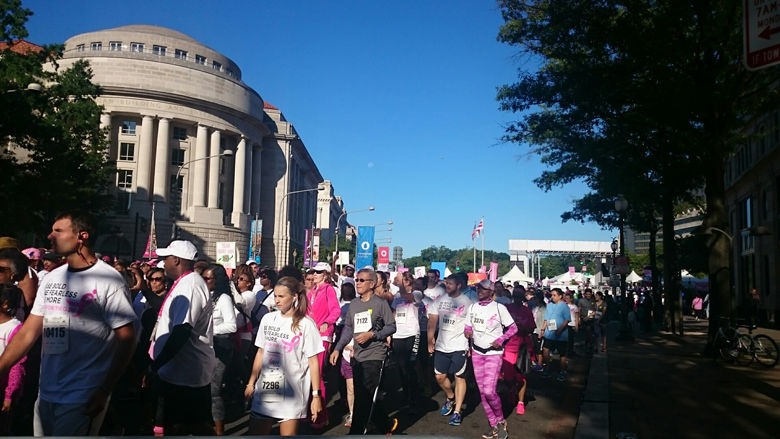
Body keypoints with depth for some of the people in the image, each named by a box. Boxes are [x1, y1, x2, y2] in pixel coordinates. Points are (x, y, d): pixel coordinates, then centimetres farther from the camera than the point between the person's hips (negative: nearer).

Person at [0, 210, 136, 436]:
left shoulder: (108, 280, -14)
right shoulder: (51, 279, 7)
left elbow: (126, 339, -14)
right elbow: (28, 332, 9)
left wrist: (104, 391, -16)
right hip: (46, 394, 7)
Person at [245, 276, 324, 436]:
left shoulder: (306, 324, -7)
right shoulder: (268, 319, 7)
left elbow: (313, 361, -7)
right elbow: (260, 353, 13)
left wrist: (316, 395, -10)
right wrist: (251, 383, 11)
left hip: (291, 394, -4)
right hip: (265, 389, 4)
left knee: (288, 433, 4)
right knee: (255, 432, 9)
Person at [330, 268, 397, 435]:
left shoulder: (380, 303, -5)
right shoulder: (353, 304, 11)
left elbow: (392, 327, -6)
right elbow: (348, 328, 14)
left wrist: (371, 335, -17)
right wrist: (337, 348, 6)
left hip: (374, 356, -6)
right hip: (357, 356, 6)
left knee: (364, 397, -8)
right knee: (369, 397, 13)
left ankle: (356, 432, 1)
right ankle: (386, 425, 33)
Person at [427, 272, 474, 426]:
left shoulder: (466, 302, -7)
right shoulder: (440, 300, 4)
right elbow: (432, 321, 5)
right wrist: (430, 341, 1)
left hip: (459, 346, -4)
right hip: (441, 345, 4)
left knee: (459, 377, 1)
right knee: (439, 376, 8)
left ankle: (457, 412, 10)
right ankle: (450, 398, 36)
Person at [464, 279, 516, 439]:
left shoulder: (499, 307, -9)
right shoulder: (472, 307, 6)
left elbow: (513, 328, -4)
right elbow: (468, 327, 15)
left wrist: (500, 339, -18)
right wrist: (467, 332, -8)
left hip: (493, 353, -5)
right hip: (477, 353, 5)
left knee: (489, 390, -15)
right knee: (482, 391, 7)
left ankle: (501, 421, 9)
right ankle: (493, 426, 20)